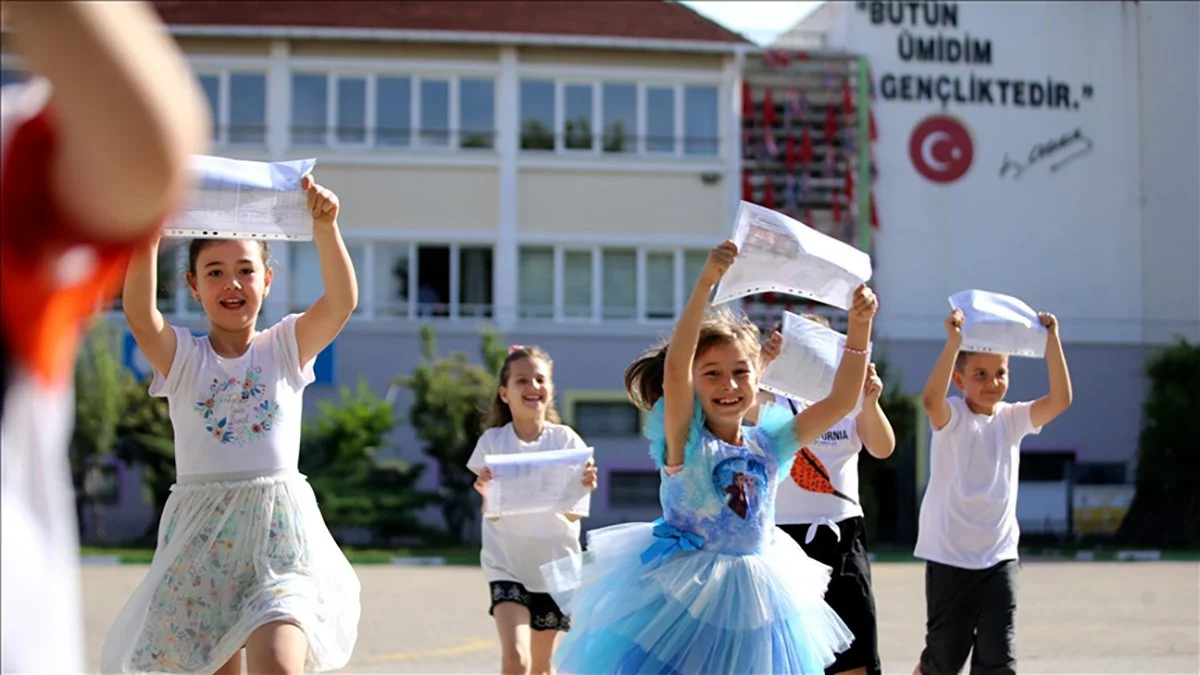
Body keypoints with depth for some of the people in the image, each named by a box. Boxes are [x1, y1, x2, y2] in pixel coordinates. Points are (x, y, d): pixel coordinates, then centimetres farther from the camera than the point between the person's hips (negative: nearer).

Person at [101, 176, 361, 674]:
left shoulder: (286, 348, 5)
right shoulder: (182, 357, 3)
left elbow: (342, 301, -12)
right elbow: (140, 315, -18)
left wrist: (325, 229, -27)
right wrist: (147, 235, -30)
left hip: (281, 538, -1)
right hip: (201, 540, 1)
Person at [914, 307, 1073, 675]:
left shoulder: (1012, 419, 3)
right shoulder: (951, 417, -9)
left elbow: (1061, 400, -12)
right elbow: (931, 398, -32)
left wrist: (1051, 340, -20)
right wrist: (954, 341, -38)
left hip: (999, 557, 3)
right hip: (950, 557, -3)